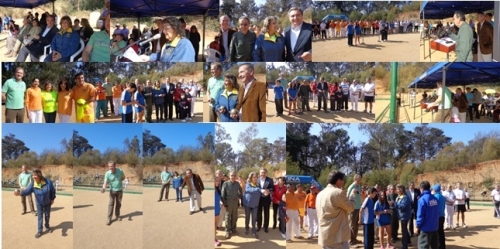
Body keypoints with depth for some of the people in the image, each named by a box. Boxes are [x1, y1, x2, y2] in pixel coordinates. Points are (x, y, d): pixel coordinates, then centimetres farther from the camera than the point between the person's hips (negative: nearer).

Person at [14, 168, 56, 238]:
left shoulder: (48, 182, -28)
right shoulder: (32, 183, -24)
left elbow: (52, 191, -13)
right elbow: (28, 191, -38)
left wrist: (52, 199, -6)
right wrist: (20, 193, -58)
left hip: (47, 202, 0)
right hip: (39, 203, 1)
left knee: (47, 215, 15)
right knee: (40, 216, 5)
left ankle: (47, 227, 35)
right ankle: (39, 231, 15)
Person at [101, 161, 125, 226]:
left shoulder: (120, 171, -13)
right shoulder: (107, 173, -17)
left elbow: (123, 177, 6)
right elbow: (105, 182, -23)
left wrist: (119, 181, -10)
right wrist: (103, 188, -43)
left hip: (120, 190, 2)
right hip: (112, 190, -2)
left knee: (118, 203, 12)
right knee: (111, 204, -6)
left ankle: (117, 215, 30)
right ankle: (109, 218, -4)